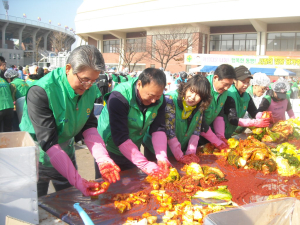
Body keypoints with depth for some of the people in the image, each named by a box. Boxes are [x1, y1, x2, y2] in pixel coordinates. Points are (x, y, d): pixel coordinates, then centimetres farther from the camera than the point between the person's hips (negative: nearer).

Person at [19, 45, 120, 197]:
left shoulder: (90, 89, -10)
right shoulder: (40, 92, -30)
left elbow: (89, 126, -9)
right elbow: (48, 142, -32)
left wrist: (102, 159, -25)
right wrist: (77, 180, -37)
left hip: (65, 154, 6)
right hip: (37, 161, -5)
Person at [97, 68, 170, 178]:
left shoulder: (159, 99, -12)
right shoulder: (119, 97, -30)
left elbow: (158, 129, -14)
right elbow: (121, 138, -33)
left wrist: (162, 157, -30)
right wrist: (144, 164, -37)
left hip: (133, 152, 5)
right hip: (109, 151, -5)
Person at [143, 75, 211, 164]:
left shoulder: (200, 106, -8)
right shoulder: (170, 100, -25)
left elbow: (196, 130, -4)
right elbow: (169, 131, -27)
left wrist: (191, 152, -14)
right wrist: (180, 156, -26)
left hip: (181, 148, 5)